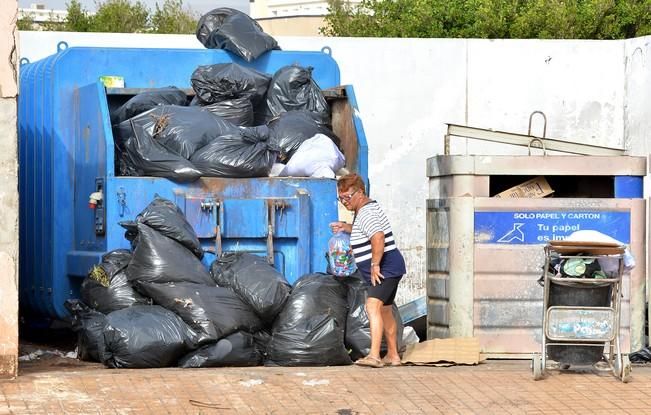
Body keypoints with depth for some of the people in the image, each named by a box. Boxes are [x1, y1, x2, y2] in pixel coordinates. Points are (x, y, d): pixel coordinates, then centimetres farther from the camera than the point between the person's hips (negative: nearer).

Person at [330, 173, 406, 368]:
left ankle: (374, 356, -38)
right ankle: (393, 356, 33)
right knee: (385, 312, 21)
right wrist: (346, 227, 17)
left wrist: (375, 265, -29)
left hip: (385, 268, -12)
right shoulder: (366, 208, 15)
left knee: (373, 306, -25)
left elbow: (378, 238, -35)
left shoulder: (366, 213, -18)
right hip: (387, 269, 12)